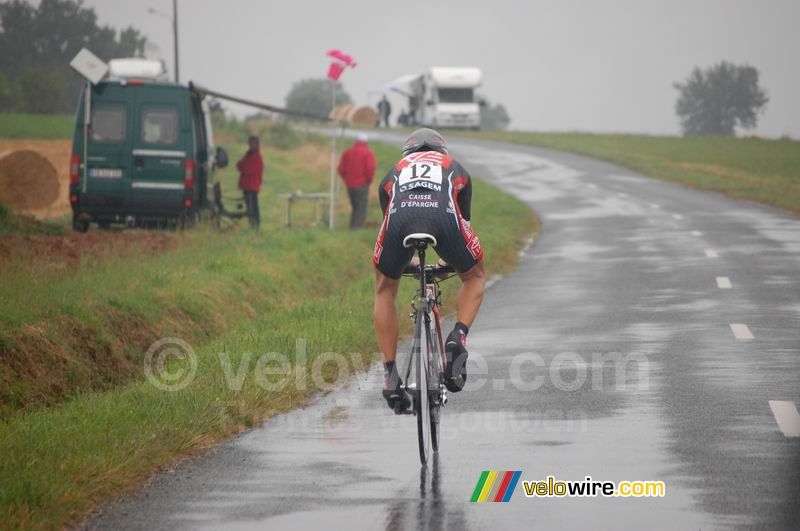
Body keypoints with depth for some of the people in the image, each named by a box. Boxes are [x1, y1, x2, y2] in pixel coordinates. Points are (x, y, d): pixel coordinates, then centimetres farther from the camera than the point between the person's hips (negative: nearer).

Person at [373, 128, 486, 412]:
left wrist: (409, 261, 67)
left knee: (384, 289, 26)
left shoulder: (394, 173, 40)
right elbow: (465, 219, 50)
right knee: (474, 276, 29)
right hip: (443, 216, -1)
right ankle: (459, 337, 3)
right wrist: (456, 261, 68)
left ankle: (390, 376, 17)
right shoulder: (456, 169, 40)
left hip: (400, 216, 1)